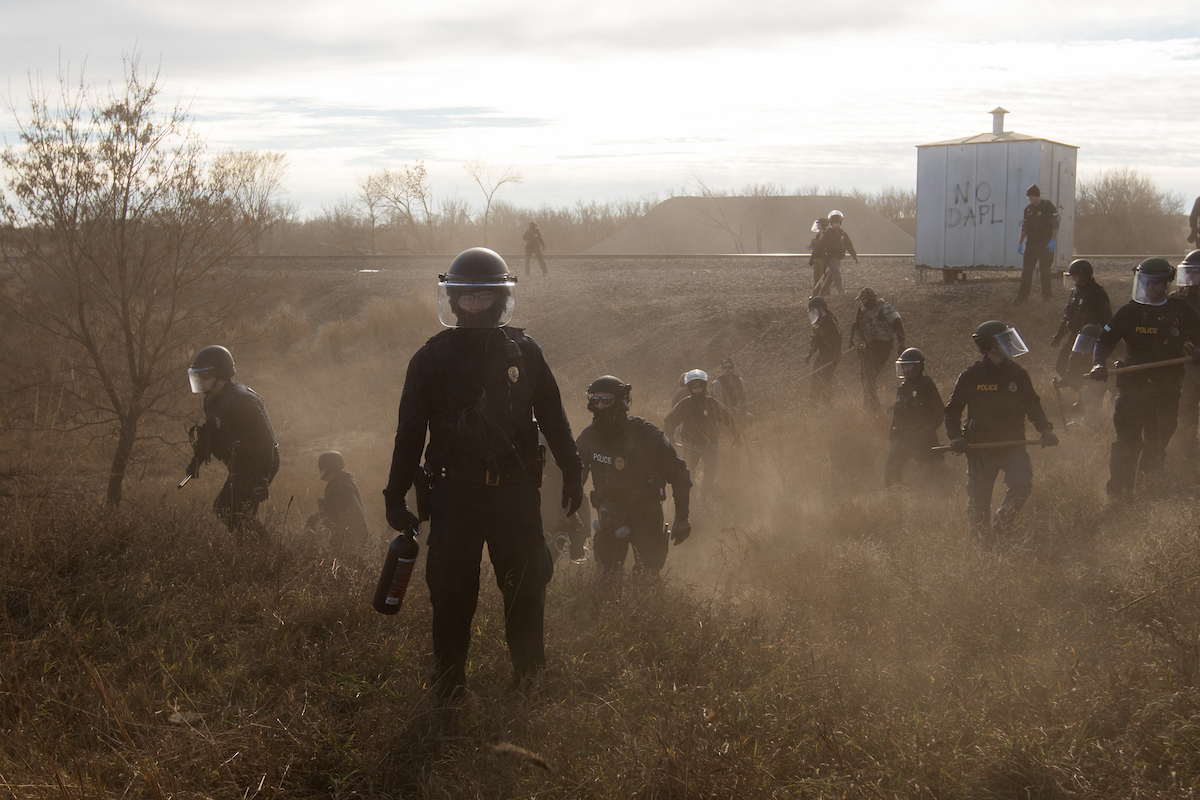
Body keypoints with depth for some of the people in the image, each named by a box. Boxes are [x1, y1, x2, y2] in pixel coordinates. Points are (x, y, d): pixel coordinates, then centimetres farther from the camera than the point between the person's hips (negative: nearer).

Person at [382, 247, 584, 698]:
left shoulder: (523, 353, 5)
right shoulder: (432, 359, 0)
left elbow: (553, 418, 13)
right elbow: (410, 432, 4)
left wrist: (572, 474, 14)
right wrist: (396, 495, 2)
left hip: (517, 492, 1)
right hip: (454, 493, -1)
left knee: (526, 584, 6)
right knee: (451, 589, 0)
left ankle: (528, 670, 24)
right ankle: (448, 675, 16)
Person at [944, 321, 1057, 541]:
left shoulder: (1017, 374, 2)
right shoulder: (970, 376, -6)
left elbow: (1033, 405, 15)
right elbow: (952, 410, 3)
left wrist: (1045, 430, 0)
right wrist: (956, 436, -13)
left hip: (1012, 444, 2)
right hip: (980, 448, -2)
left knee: (1022, 485, -21)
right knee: (978, 502, 5)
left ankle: (999, 527, 2)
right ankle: (982, 544, 28)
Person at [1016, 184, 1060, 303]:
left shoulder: (1048, 206, -5)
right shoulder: (1028, 209, 12)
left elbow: (1055, 225, -9)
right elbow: (1024, 227, 18)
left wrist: (1053, 240, -18)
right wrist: (1020, 243, 14)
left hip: (1046, 244, -5)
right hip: (1031, 244, 5)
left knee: (1045, 270, 2)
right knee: (1026, 270, -1)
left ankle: (1046, 294, 14)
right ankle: (1022, 295, 0)